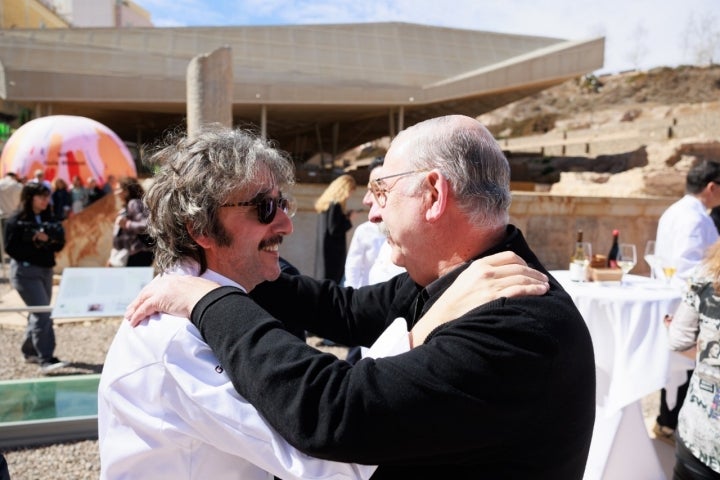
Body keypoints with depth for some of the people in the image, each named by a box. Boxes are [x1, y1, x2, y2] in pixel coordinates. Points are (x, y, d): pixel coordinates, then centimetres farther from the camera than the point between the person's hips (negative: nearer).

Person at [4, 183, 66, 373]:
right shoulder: (16, 221, -8)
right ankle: (46, 359, -15)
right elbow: (11, 248, -13)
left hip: (46, 270, 7)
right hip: (25, 271, -7)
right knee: (42, 312, -15)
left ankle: (29, 351, 32)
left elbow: (59, 244, 9)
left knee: (38, 313, 15)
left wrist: (52, 240, -12)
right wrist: (35, 241, -18)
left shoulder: (48, 219, 10)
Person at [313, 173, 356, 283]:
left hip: (323, 249, 10)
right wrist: (349, 220, -8)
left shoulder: (325, 203, 10)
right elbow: (334, 230, -19)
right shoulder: (335, 205, -17)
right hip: (333, 252, -10)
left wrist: (345, 216, 11)